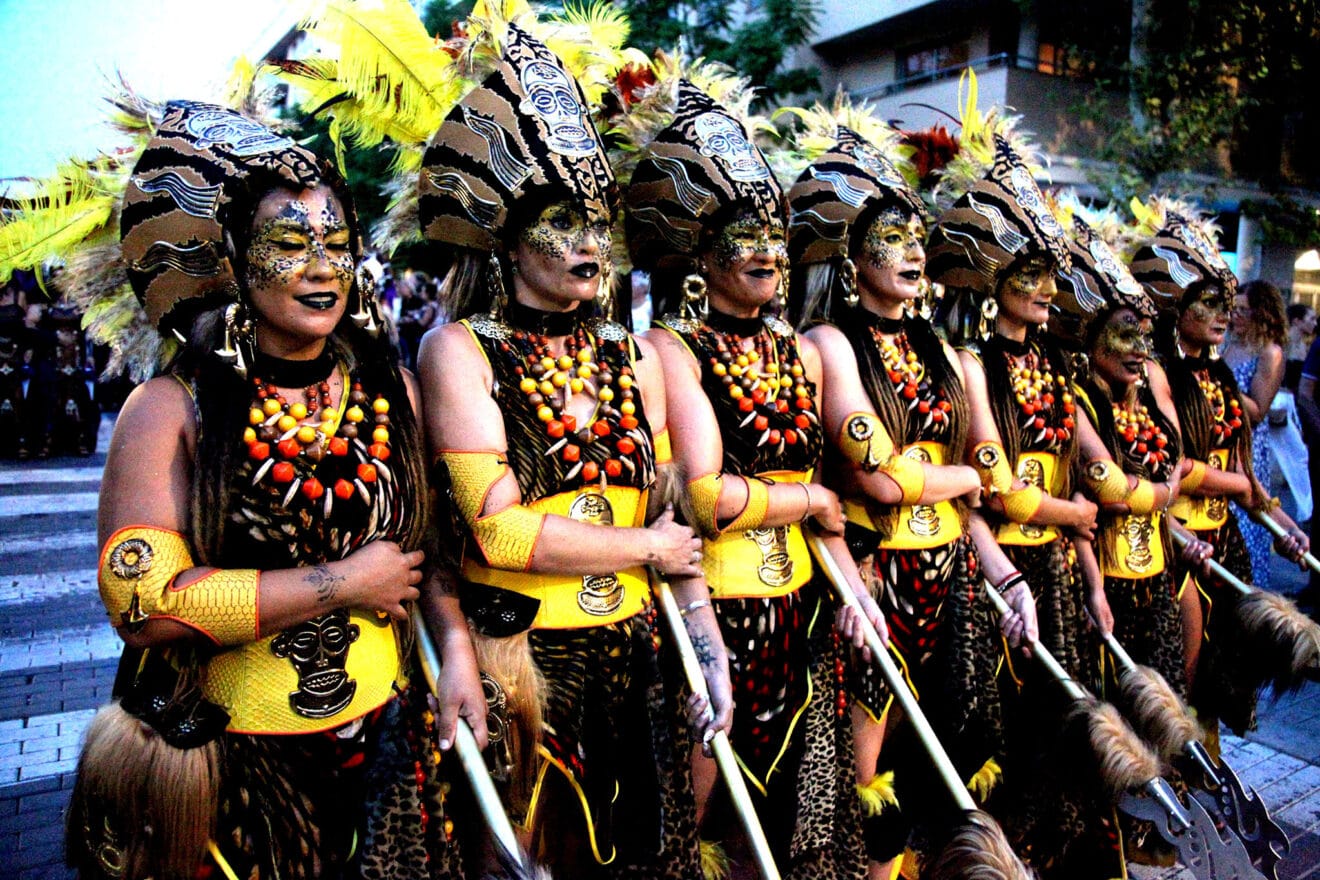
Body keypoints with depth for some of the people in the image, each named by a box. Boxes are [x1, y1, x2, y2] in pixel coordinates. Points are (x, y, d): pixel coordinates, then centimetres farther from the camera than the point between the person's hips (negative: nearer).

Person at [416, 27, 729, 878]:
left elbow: (671, 515, 5)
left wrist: (710, 648, -1)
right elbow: (501, 531, -17)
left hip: (637, 654, 5)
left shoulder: (634, 357, 5)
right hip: (521, 658, -4)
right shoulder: (460, 350, -8)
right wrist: (643, 548, -8)